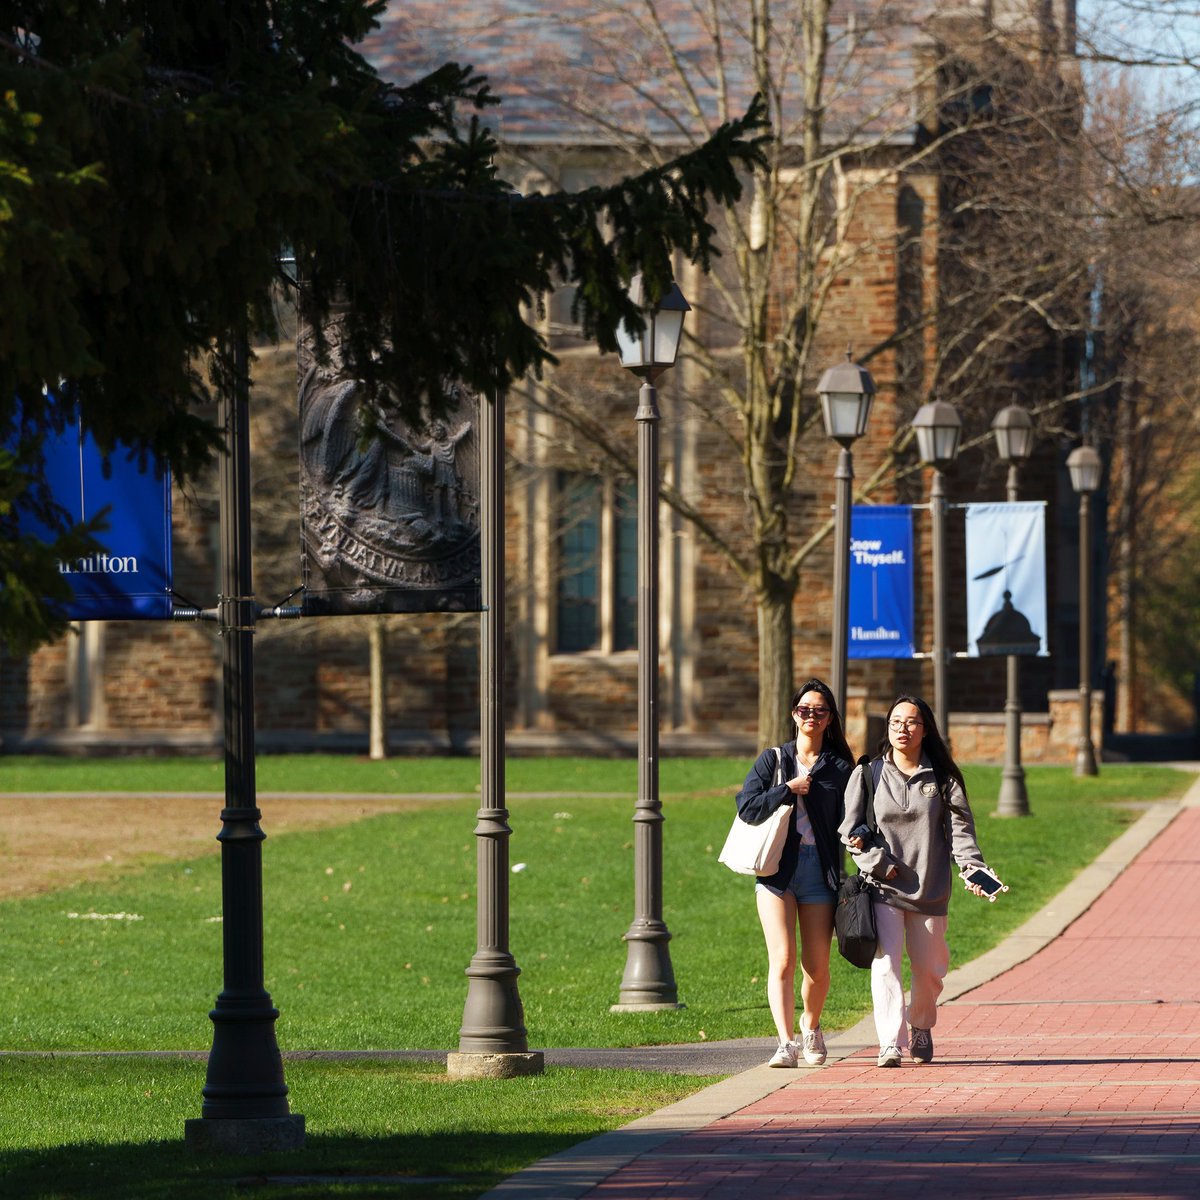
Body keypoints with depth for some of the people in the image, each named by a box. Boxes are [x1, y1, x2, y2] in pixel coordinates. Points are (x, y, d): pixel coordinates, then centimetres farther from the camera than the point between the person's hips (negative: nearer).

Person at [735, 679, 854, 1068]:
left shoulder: (840, 768, 8)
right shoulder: (773, 759, 9)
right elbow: (747, 807, -2)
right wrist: (788, 790, -8)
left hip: (819, 868, 1)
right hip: (776, 867, -1)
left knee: (816, 967, 4)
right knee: (782, 960, -13)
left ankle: (810, 1028, 31)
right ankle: (786, 1044, -17)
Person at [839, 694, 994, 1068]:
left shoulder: (942, 777, 6)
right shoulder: (868, 775, 6)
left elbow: (960, 828, -3)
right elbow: (850, 830, 4)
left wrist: (972, 869, -20)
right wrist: (878, 863, -10)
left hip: (930, 889, 1)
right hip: (882, 889, -1)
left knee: (929, 969, 9)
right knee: (885, 963, -17)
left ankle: (921, 1027, 35)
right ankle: (891, 1042, -23)